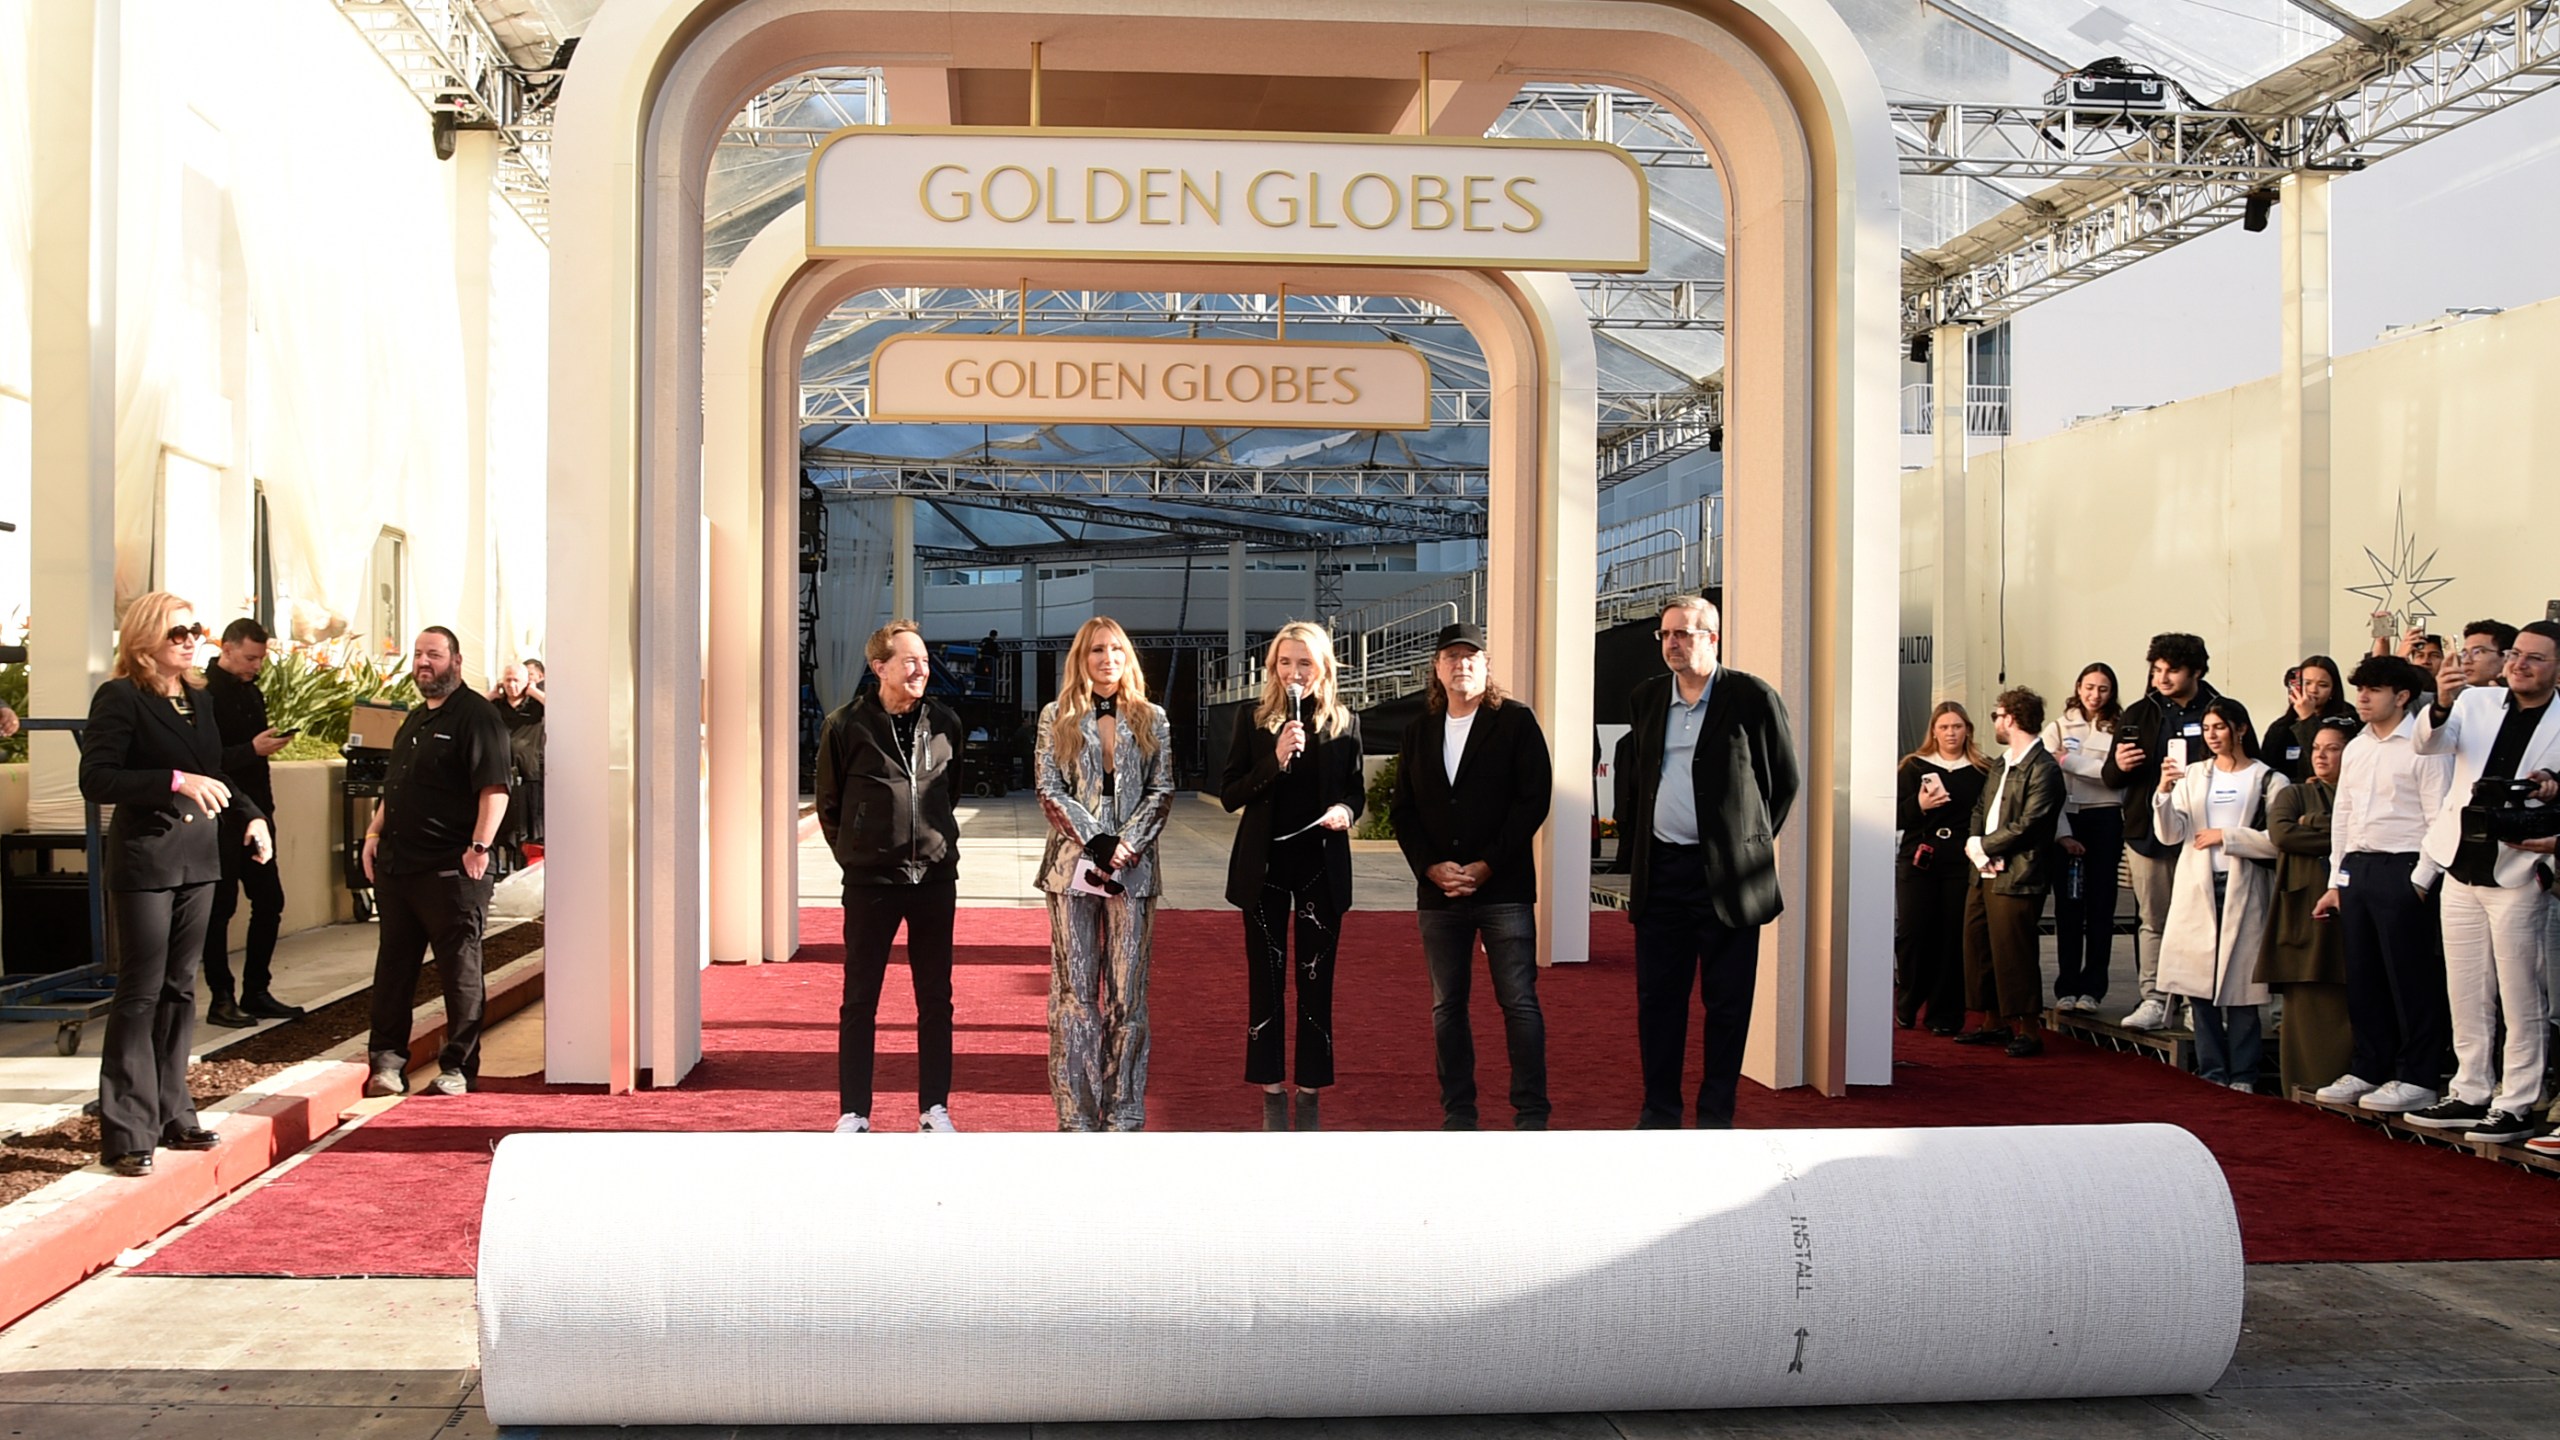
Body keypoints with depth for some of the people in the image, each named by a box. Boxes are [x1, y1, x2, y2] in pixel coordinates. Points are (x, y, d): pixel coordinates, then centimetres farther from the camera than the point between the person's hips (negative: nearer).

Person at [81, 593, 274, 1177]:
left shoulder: (196, 698, 12)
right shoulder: (120, 698, -10)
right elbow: (95, 779, -19)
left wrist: (250, 814, 6)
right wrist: (175, 781, -27)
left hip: (197, 860, 7)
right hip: (144, 861, -7)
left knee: (180, 989, 12)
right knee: (141, 993, -5)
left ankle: (172, 1115, 21)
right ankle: (126, 1133, 0)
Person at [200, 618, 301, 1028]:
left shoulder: (251, 691, 15)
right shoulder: (206, 691, -12)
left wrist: (272, 740, 6)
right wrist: (253, 749, -26)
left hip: (254, 813, 8)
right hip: (221, 817, -8)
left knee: (269, 901, 9)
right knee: (220, 905, -1)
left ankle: (256, 992, 18)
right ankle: (221, 999, 7)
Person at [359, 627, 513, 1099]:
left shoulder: (476, 715, -9)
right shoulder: (415, 720, 18)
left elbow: (494, 788, -17)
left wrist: (479, 847, -21)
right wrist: (374, 834, 14)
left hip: (452, 870, -8)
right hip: (398, 865, 8)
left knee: (459, 970, 1)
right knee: (393, 965, 11)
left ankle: (458, 1068, 9)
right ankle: (388, 1059, 19)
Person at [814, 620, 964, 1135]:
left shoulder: (945, 723, 4)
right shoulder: (846, 726, -5)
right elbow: (828, 803, 5)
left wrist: (937, 841, 13)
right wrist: (854, 855, 5)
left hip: (935, 877, 3)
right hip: (870, 881, -3)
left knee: (936, 1000, 8)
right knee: (859, 1001, 4)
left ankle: (934, 1108, 17)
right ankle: (852, 1113, 12)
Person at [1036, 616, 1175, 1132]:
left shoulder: (1151, 719, 10)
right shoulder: (1057, 717, 6)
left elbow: (1162, 791, 5)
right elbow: (1050, 790, 0)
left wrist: (1127, 844, -10)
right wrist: (1095, 842, -12)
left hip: (1133, 867, 1)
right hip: (1073, 863, -1)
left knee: (1128, 992, 2)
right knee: (1075, 989, 0)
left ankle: (1124, 1114, 7)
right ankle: (1077, 1114, 4)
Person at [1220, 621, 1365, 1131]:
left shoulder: (1345, 723, 3)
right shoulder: (1252, 719, 1)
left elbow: (1357, 790, 11)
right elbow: (1228, 794, -3)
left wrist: (1346, 810, -12)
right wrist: (1275, 760, -18)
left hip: (1322, 867, 0)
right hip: (1265, 865, 0)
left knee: (1316, 981, 5)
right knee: (1266, 980, 4)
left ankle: (1310, 1093, 14)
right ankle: (1272, 1091, 13)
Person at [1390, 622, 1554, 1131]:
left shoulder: (1516, 722, 0)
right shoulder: (1419, 731, 13)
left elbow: (1534, 799, -6)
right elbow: (1403, 809, 11)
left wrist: (1487, 865, -12)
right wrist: (1431, 867, -5)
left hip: (1504, 887, -4)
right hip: (1437, 889, 4)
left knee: (1519, 1001, -4)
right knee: (1447, 1006, 8)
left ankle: (1531, 1112, 2)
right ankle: (1457, 1112, 16)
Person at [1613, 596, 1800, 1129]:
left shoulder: (1753, 698, -3)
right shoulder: (1646, 699, 11)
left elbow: (1787, 779, 4)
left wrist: (1753, 842, 5)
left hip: (1726, 873, -4)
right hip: (1660, 872, 4)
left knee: (1727, 1002, 2)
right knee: (1657, 997, 7)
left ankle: (1716, 1116, 12)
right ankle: (1659, 1112, 17)